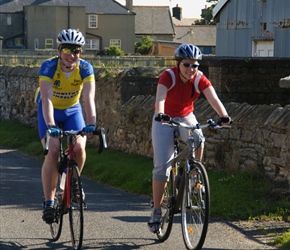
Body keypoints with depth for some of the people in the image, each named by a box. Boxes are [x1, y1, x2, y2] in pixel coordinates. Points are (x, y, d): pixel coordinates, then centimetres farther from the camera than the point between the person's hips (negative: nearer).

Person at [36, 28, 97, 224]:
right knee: (53, 151, -20)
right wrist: (50, 125, -50)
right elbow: (47, 98, -37)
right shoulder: (49, 67, -27)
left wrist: (91, 124, -47)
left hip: (72, 110, 2)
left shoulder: (85, 68, -22)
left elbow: (89, 98, -32)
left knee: (79, 148, -20)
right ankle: (49, 201, -13)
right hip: (50, 111, -2)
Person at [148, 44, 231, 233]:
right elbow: (160, 97, -42)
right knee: (162, 165, -9)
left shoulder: (200, 79, -18)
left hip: (186, 117, 2)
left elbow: (213, 98, -32)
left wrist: (224, 116, -51)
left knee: (198, 140, -32)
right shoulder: (168, 76, -25)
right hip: (164, 119, -2)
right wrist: (160, 114, -62)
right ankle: (156, 211, 0)